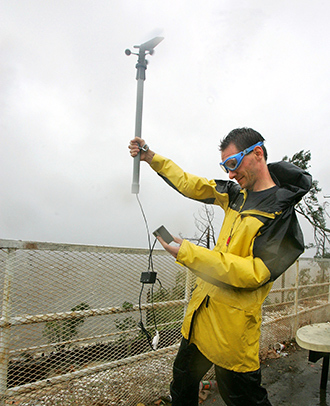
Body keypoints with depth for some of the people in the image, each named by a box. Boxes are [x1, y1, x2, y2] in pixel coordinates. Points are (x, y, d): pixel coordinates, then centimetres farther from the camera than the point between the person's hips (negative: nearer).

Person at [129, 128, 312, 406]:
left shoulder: (281, 211, -16)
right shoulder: (237, 194, 5)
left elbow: (256, 272, -23)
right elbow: (191, 185, 14)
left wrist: (191, 255, -26)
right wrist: (152, 158, 11)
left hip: (233, 325, -7)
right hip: (202, 310, 7)